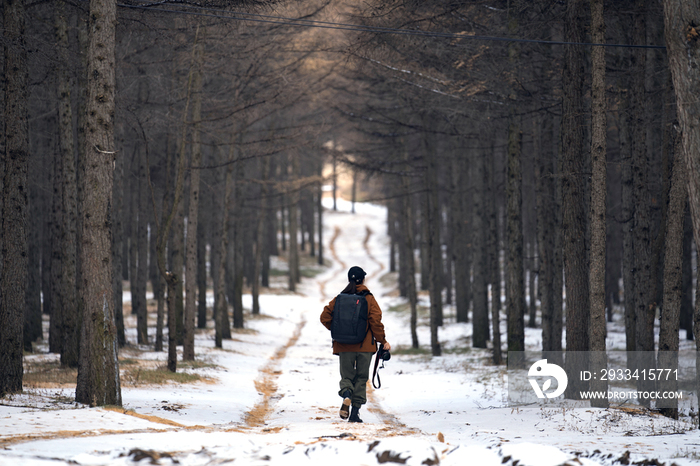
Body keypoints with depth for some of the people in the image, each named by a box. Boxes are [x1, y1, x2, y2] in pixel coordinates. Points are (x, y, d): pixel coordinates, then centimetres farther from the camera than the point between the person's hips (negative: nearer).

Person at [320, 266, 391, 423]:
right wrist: (382, 341, 0)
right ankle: (355, 412, 0)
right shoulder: (369, 299, -4)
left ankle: (346, 394, -22)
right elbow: (376, 321, -10)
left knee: (346, 376, 12)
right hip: (365, 345, -1)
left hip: (344, 346, 1)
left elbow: (325, 317, 0)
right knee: (361, 378, 8)